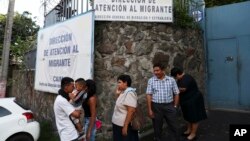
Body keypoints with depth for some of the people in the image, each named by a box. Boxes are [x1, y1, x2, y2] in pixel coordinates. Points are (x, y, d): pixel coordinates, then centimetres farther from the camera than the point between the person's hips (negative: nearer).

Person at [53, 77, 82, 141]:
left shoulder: (61, 98, 9)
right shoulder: (62, 100, -22)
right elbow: (76, 114, -26)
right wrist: (79, 111, -5)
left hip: (68, 133, 9)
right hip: (69, 135, -9)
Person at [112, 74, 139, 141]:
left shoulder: (129, 93, -20)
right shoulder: (123, 92, 8)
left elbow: (131, 111, -25)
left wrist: (125, 126, -24)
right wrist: (117, 94, 6)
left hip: (124, 125, -9)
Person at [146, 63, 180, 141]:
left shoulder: (171, 80, 1)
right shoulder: (151, 81, -2)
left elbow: (176, 93, 5)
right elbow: (148, 95, -5)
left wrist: (175, 106, 2)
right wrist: (149, 109, -8)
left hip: (169, 106, 1)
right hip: (156, 107, 0)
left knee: (175, 126, 10)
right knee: (157, 127, 13)